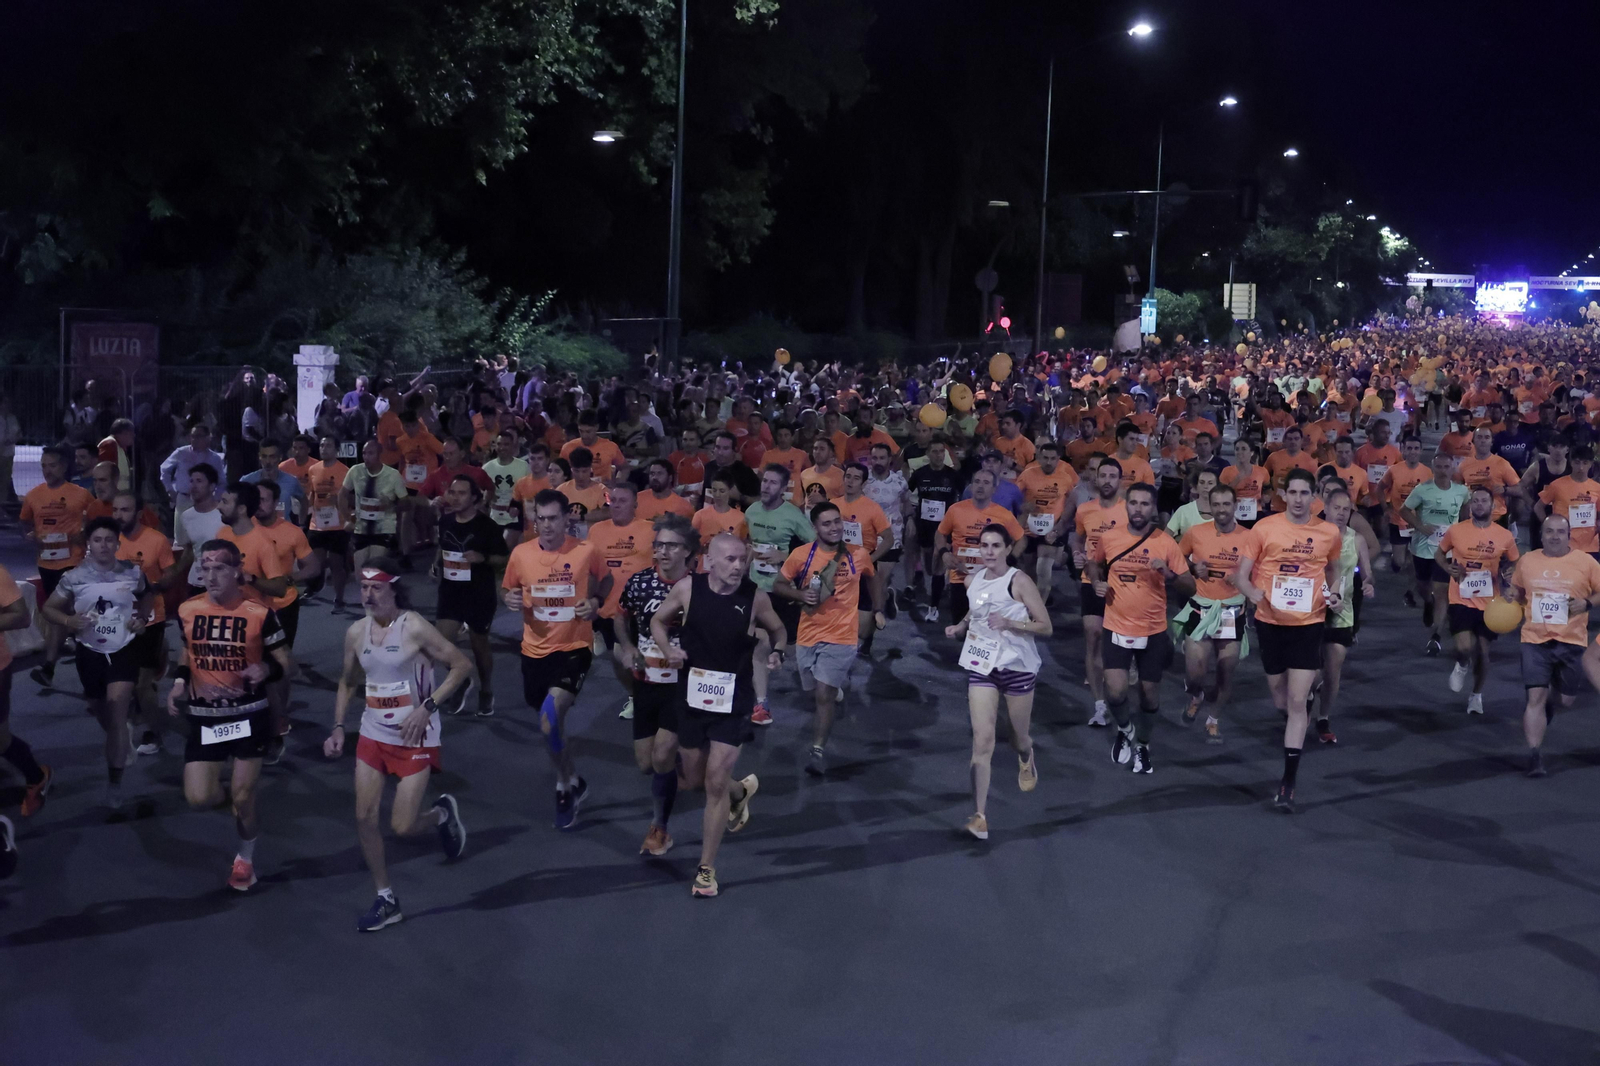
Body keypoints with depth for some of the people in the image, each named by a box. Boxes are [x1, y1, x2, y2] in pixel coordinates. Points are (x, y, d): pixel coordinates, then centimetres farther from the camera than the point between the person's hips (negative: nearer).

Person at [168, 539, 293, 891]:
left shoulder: (259, 614, -12)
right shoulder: (187, 610, -2)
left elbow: (284, 662, -4)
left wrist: (266, 670, -26)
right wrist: (179, 683, -1)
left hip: (249, 715, -3)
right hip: (204, 717, 3)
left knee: (242, 798, 1)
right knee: (198, 799, -7)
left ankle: (245, 858, 30)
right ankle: (235, 794, 29)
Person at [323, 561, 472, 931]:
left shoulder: (415, 628, -17)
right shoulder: (356, 633, 1)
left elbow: (462, 666, -13)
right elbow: (348, 682, 17)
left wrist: (427, 707, -20)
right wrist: (338, 727, 6)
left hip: (415, 739, -5)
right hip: (373, 735, 6)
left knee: (402, 827, -8)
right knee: (364, 818, 0)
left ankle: (442, 813, 27)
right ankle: (386, 900, 15)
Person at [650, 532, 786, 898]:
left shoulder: (755, 597, -11)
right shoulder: (687, 588, -10)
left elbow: (777, 629, 8)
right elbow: (658, 621, 6)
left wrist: (778, 651, -13)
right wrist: (668, 650, -13)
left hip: (733, 702, -2)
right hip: (692, 697, 2)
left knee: (716, 783, -6)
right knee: (694, 780, 16)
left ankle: (706, 868, 8)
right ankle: (742, 790, 50)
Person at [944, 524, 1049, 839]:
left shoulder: (1019, 581, -13)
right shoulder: (972, 580, 2)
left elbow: (1045, 626, -12)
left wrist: (1009, 623, -25)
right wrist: (959, 627, 3)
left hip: (1018, 667, -3)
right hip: (981, 666, 3)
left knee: (1018, 737, 15)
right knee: (982, 739, -9)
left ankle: (1027, 759, 55)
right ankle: (980, 816, -9)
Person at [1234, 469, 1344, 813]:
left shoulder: (1329, 533, -1)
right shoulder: (1265, 527, -6)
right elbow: (1241, 574, -5)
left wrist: (1334, 593, -2)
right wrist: (1252, 592, -27)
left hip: (1309, 623, -1)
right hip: (1270, 621, 1)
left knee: (1297, 702, -9)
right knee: (1280, 699, 15)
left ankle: (1288, 781, -6)